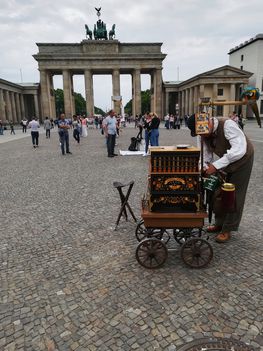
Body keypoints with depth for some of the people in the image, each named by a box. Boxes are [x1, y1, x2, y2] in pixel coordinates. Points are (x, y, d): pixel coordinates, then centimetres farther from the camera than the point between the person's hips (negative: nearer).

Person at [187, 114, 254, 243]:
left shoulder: (227, 125, -33)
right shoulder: (205, 134, -11)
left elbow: (239, 150, -43)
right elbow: (206, 155, -3)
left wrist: (216, 166, -45)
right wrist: (205, 169, -22)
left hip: (242, 160, -7)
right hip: (226, 162, 7)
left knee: (234, 196, -3)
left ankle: (227, 230, 8)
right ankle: (219, 224, 25)